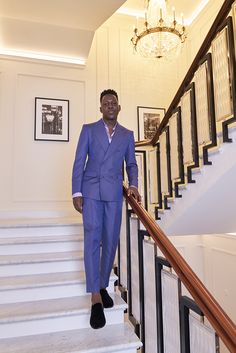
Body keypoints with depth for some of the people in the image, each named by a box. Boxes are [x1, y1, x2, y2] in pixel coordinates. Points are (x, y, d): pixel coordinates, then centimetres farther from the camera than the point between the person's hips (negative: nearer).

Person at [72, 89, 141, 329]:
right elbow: (79, 162, 2)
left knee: (110, 241, 4)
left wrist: (133, 185, -4)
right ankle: (95, 297, -1)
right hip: (91, 191, -2)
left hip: (114, 193, 2)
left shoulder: (127, 135, 13)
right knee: (92, 240, -7)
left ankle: (103, 285, 23)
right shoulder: (88, 129, 8)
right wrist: (76, 192, -5)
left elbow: (131, 163, 15)